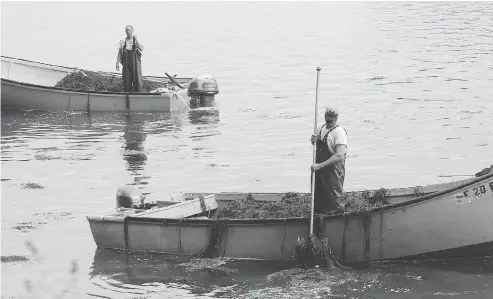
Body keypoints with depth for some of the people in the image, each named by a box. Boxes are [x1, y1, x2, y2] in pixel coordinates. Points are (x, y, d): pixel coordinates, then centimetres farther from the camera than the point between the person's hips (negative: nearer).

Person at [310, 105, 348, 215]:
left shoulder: (339, 132, -16)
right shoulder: (321, 128, 9)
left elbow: (339, 156, -27)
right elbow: (316, 146, 26)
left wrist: (320, 165, -28)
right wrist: (313, 140, 1)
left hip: (333, 170, -8)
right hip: (319, 169, 8)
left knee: (333, 202, -3)